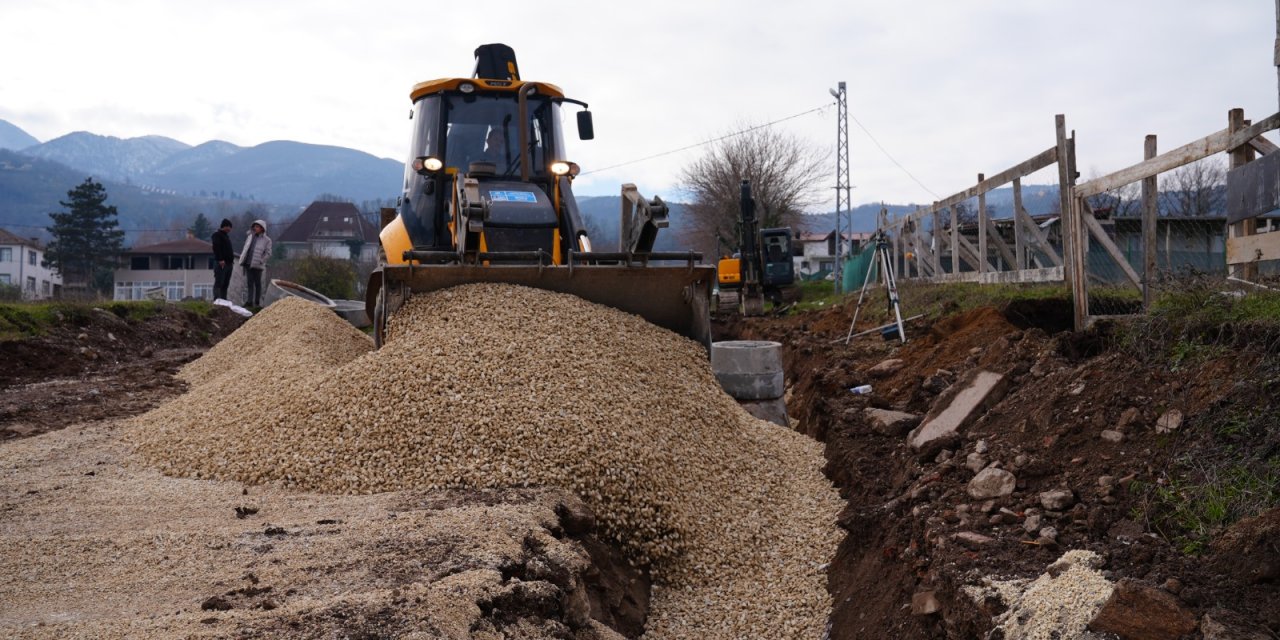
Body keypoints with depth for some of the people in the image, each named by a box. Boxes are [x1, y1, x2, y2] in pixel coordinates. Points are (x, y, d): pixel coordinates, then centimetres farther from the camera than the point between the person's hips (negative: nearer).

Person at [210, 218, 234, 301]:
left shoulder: (226, 236, 24)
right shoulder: (217, 235, -4)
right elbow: (216, 248, -16)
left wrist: (232, 259, 16)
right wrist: (220, 260, -24)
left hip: (228, 263, 9)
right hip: (221, 263, -9)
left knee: (225, 284, 7)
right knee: (219, 283, -12)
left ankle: (224, 300, 8)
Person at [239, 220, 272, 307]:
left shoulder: (266, 240, -3)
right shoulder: (250, 237, 12)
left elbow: (268, 254, -6)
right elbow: (245, 248, 18)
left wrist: (261, 261, -15)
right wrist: (242, 259, 10)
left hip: (257, 265, -5)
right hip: (248, 263, 5)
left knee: (257, 283, 3)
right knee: (249, 283, 3)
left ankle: (257, 302, 8)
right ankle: (249, 301, 2)